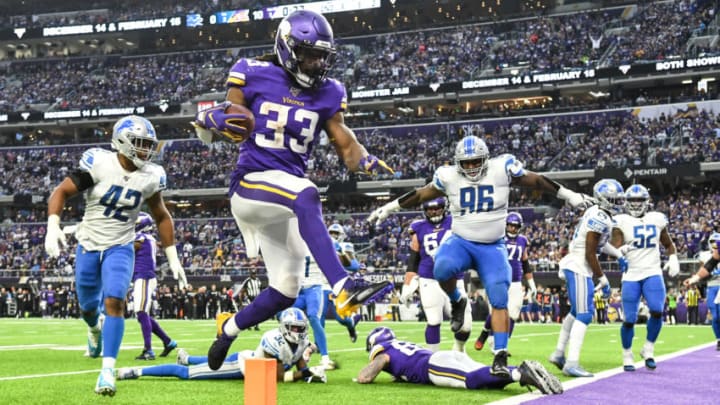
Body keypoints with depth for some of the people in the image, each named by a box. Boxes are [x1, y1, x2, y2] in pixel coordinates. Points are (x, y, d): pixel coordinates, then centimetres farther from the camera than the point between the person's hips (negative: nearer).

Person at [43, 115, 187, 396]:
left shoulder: (150, 177, -7)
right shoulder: (99, 164, -17)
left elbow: (161, 217, 8)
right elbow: (62, 192, -13)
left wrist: (173, 257, 7)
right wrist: (53, 226, -29)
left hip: (120, 248, 0)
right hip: (88, 245, 0)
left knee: (114, 302, -20)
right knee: (88, 306, 15)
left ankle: (108, 370, -22)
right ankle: (95, 330, 53)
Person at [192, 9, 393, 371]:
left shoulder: (326, 93, 7)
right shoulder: (254, 75, -3)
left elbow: (344, 144, 10)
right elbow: (211, 129, 2)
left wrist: (364, 160, -13)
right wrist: (212, 120, -22)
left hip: (285, 196, 6)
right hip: (250, 182, -6)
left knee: (285, 292, 5)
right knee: (306, 195, -38)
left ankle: (230, 330, 33)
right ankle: (343, 288, -51)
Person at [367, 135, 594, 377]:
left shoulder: (502, 169, -7)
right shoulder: (449, 177, -2)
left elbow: (536, 181, 4)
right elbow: (421, 194, 12)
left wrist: (568, 195, 7)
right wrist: (389, 208, 15)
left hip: (493, 247, 0)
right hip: (461, 242, 0)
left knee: (499, 301, -10)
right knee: (442, 269, -32)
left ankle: (500, 357, -7)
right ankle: (457, 301, 0)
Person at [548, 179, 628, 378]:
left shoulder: (596, 213, 10)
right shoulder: (600, 219, -19)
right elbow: (590, 254, -18)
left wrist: (618, 254, 27)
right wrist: (603, 279, -11)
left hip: (575, 267, 10)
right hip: (578, 268, -10)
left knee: (576, 312, 20)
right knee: (584, 315, -12)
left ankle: (559, 354, 28)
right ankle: (572, 363, -15)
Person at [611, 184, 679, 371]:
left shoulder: (657, 219, 9)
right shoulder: (621, 222, -1)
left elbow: (669, 245, 21)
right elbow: (615, 249, -8)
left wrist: (673, 259, 3)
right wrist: (620, 254, -30)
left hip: (653, 273, 2)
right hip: (630, 276, -2)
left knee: (657, 311, -19)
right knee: (629, 319, -3)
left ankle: (648, 349, 2)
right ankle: (627, 356, 18)